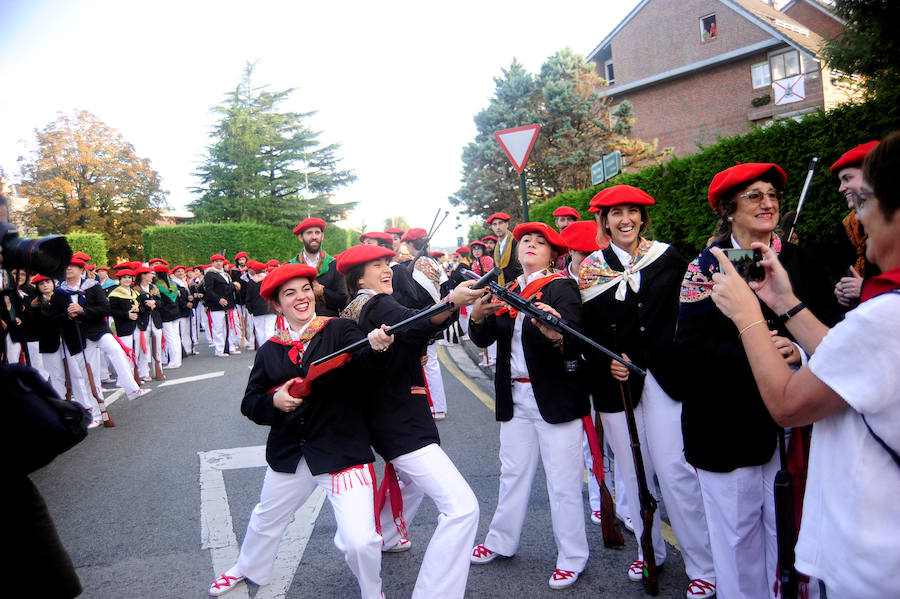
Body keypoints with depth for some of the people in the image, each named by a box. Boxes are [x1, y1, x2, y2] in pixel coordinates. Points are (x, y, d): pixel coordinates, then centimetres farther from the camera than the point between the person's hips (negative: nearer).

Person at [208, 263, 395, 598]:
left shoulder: (340, 330, -8)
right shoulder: (270, 351, 3)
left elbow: (366, 372, -24)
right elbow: (250, 404, 5)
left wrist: (376, 348, -46)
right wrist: (273, 400, -17)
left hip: (342, 450, -4)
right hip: (289, 454, 5)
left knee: (360, 541, -13)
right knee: (266, 519, 28)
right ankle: (248, 568, 61)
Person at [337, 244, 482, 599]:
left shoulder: (356, 311, 14)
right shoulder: (377, 305, -16)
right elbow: (416, 324, -37)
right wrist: (452, 303, -51)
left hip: (390, 419, 11)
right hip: (401, 423, -11)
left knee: (412, 480, 37)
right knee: (462, 506, -18)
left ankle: (383, 538, 54)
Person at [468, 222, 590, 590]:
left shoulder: (562, 287, -7)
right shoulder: (507, 292, 10)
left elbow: (574, 336, -23)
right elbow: (484, 340, 3)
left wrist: (557, 335, -45)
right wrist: (478, 316, -17)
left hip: (555, 396, -5)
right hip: (515, 396, 6)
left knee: (563, 480, 1)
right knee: (513, 472, 17)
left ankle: (572, 557, 16)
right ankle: (501, 541, 32)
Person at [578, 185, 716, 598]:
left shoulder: (667, 257, 3)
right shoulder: (591, 268, 5)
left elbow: (685, 313, 5)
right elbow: (586, 330, 4)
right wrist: (607, 362, -11)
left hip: (661, 376, -2)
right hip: (615, 380, 2)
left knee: (674, 470, -5)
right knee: (633, 471, 11)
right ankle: (649, 550, 29)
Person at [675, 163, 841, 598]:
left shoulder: (801, 263, 8)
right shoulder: (706, 266, 0)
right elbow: (690, 346, -10)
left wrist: (799, 352, -15)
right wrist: (753, 353, -21)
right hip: (727, 423, -2)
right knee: (737, 532, 7)